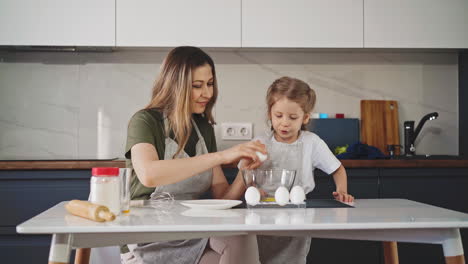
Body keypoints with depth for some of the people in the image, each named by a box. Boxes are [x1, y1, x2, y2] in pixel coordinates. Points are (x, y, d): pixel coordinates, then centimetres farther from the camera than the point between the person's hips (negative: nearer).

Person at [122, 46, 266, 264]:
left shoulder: (204, 128, 9)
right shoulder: (145, 121, -9)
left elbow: (222, 196, 9)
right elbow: (148, 174, -32)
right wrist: (221, 156, -31)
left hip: (191, 234, 5)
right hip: (148, 244, -5)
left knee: (239, 241, -27)